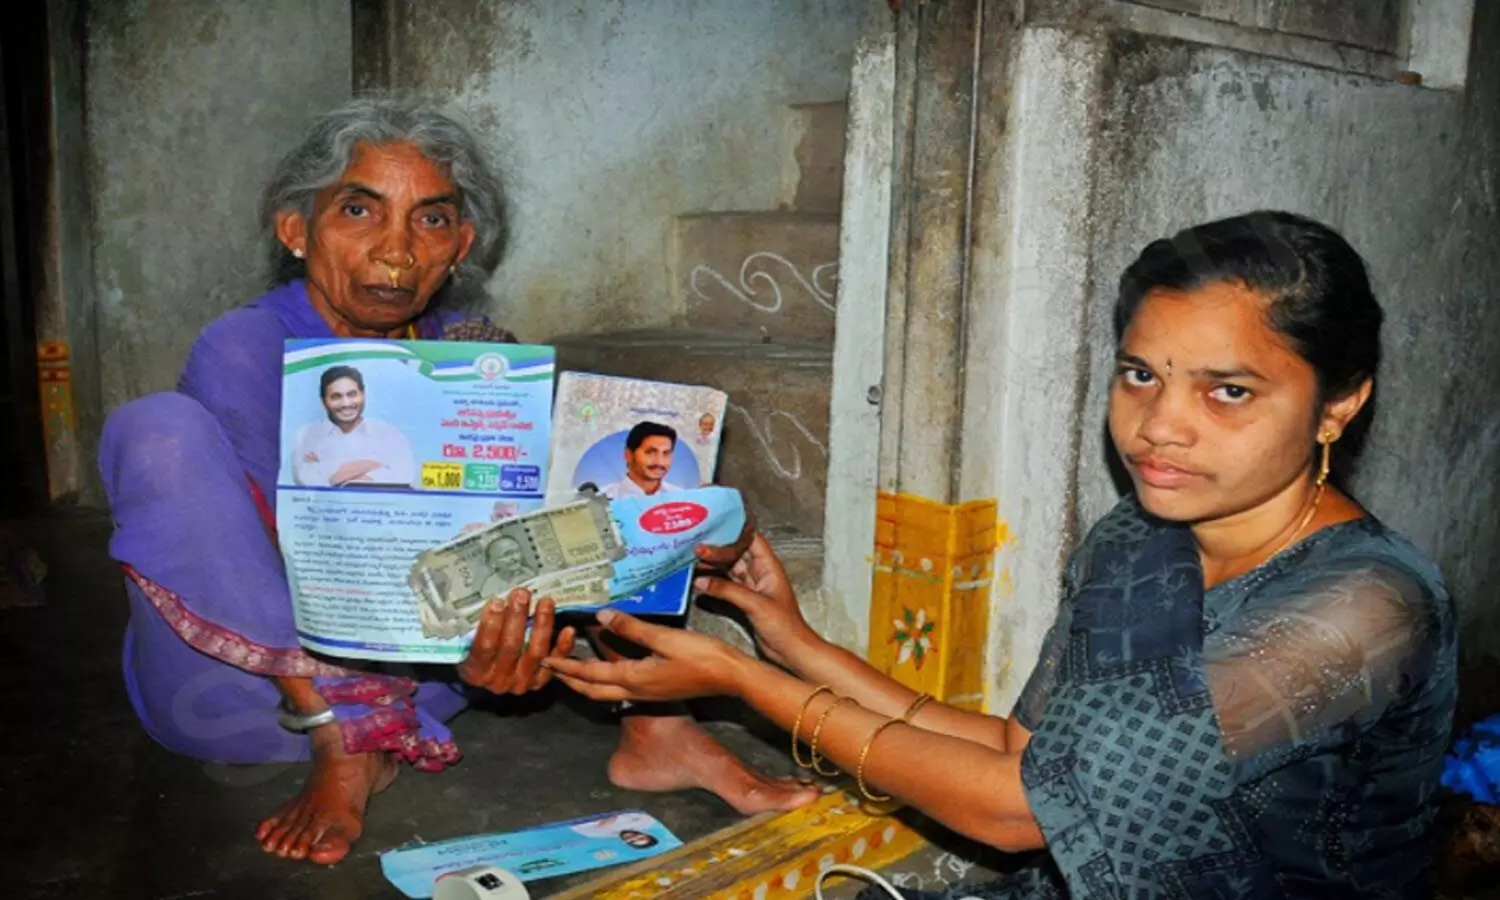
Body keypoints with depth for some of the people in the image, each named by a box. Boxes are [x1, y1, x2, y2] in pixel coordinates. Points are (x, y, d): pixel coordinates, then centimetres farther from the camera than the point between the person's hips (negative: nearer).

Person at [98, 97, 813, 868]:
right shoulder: (242, 352, -16)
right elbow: (271, 570, -23)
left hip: (407, 678, 4)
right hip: (241, 687, -4)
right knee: (161, 427, -29)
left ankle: (650, 725, -15)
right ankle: (343, 754, -22)